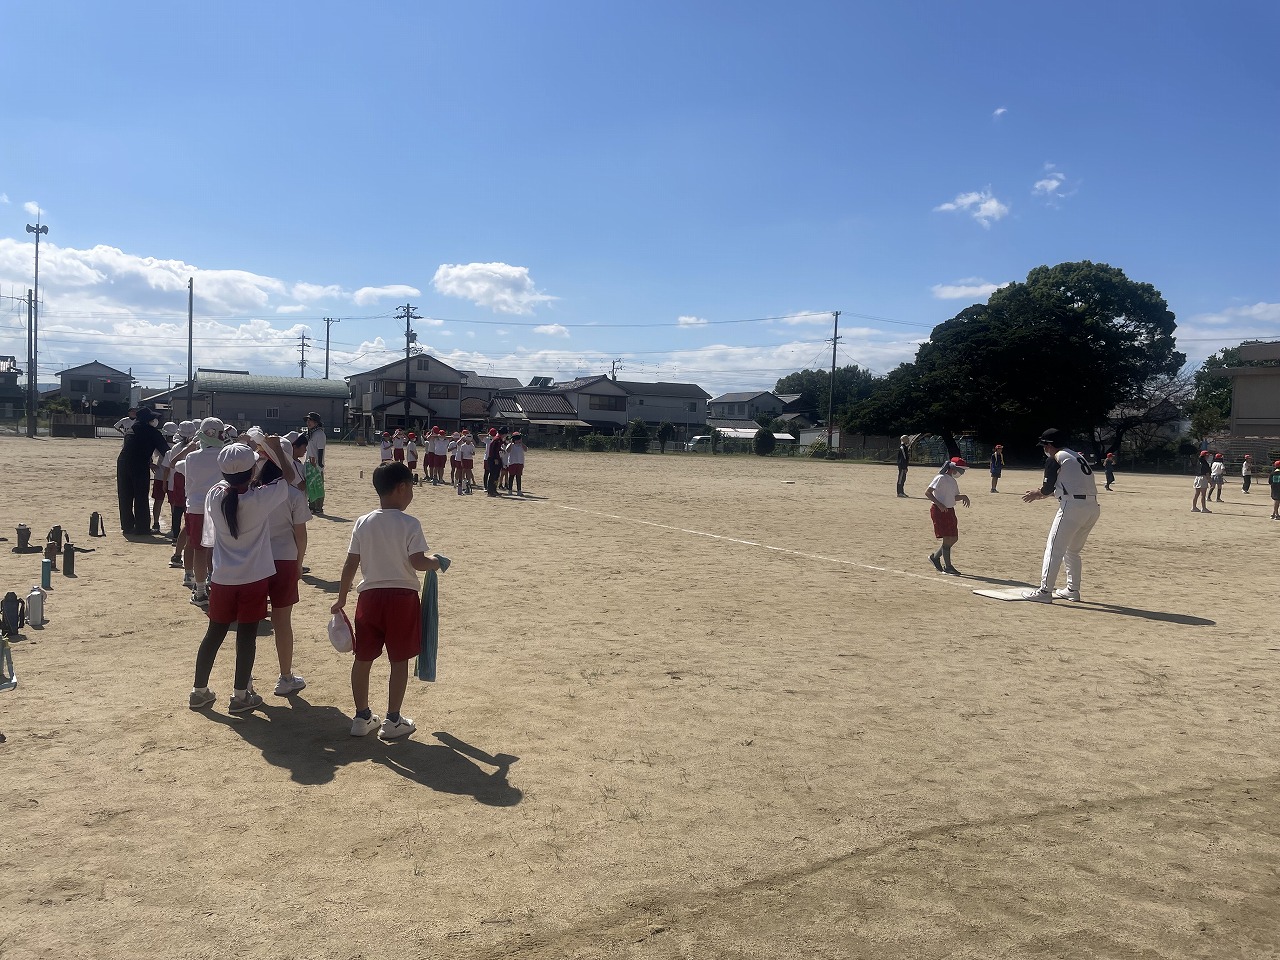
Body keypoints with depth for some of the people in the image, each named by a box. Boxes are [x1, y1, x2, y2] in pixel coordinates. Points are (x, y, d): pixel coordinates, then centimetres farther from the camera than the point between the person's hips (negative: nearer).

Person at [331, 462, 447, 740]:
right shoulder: (410, 524, -10)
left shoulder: (363, 523, 1)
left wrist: (341, 599, 10)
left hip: (370, 596, 4)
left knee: (363, 659, 14)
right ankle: (393, 721, 13)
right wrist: (435, 562, 4)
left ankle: (362, 717, 22)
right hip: (402, 596, -3)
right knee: (399, 661, 8)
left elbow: (350, 565, 2)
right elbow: (417, 562, -17)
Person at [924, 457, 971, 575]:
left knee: (954, 538, 9)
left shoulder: (953, 481, 13)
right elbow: (927, 492, -17)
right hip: (939, 511, -9)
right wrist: (939, 504, -25)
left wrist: (963, 497, 1)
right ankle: (947, 566, -1)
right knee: (948, 538, -9)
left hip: (949, 511, 9)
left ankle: (935, 556, 25)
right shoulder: (941, 478, -13)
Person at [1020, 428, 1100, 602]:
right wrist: (1041, 494, 31)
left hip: (1073, 507, -8)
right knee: (1072, 550, 22)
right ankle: (1073, 590, 25)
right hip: (1093, 508, 9)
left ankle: (1044, 591, -4)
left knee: (1054, 549, -3)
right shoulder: (1078, 457, 23)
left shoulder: (1054, 459, -3)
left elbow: (1047, 488, -2)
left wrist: (1037, 494, 20)